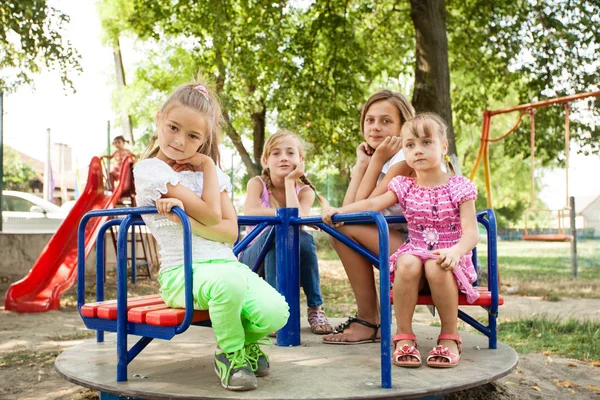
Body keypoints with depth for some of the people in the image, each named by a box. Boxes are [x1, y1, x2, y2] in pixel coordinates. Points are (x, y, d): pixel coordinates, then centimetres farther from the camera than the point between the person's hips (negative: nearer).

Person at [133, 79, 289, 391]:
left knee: (275, 312, -23)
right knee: (230, 281, -39)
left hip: (226, 263, 5)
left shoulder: (212, 173, 15)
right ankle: (230, 354, -8)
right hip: (182, 271, -5)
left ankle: (246, 342, 14)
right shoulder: (149, 169, -4)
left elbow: (231, 231, 1)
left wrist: (184, 216, -14)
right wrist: (208, 166, 1)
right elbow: (211, 215, -12)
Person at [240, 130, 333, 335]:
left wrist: (289, 181, -20)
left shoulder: (304, 191, -5)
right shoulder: (257, 183, -8)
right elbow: (250, 213, -30)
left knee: (304, 238, -31)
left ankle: (315, 308, -17)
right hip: (256, 256, -1)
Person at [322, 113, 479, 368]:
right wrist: (339, 210, -20)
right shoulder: (404, 186, 8)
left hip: (449, 262, -2)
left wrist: (455, 251, -32)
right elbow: (373, 203, -5)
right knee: (408, 262, -33)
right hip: (415, 251, 2)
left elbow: (471, 233, -11)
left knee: (436, 267, -36)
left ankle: (449, 337, -17)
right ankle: (404, 337, -22)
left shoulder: (458, 187, -2)